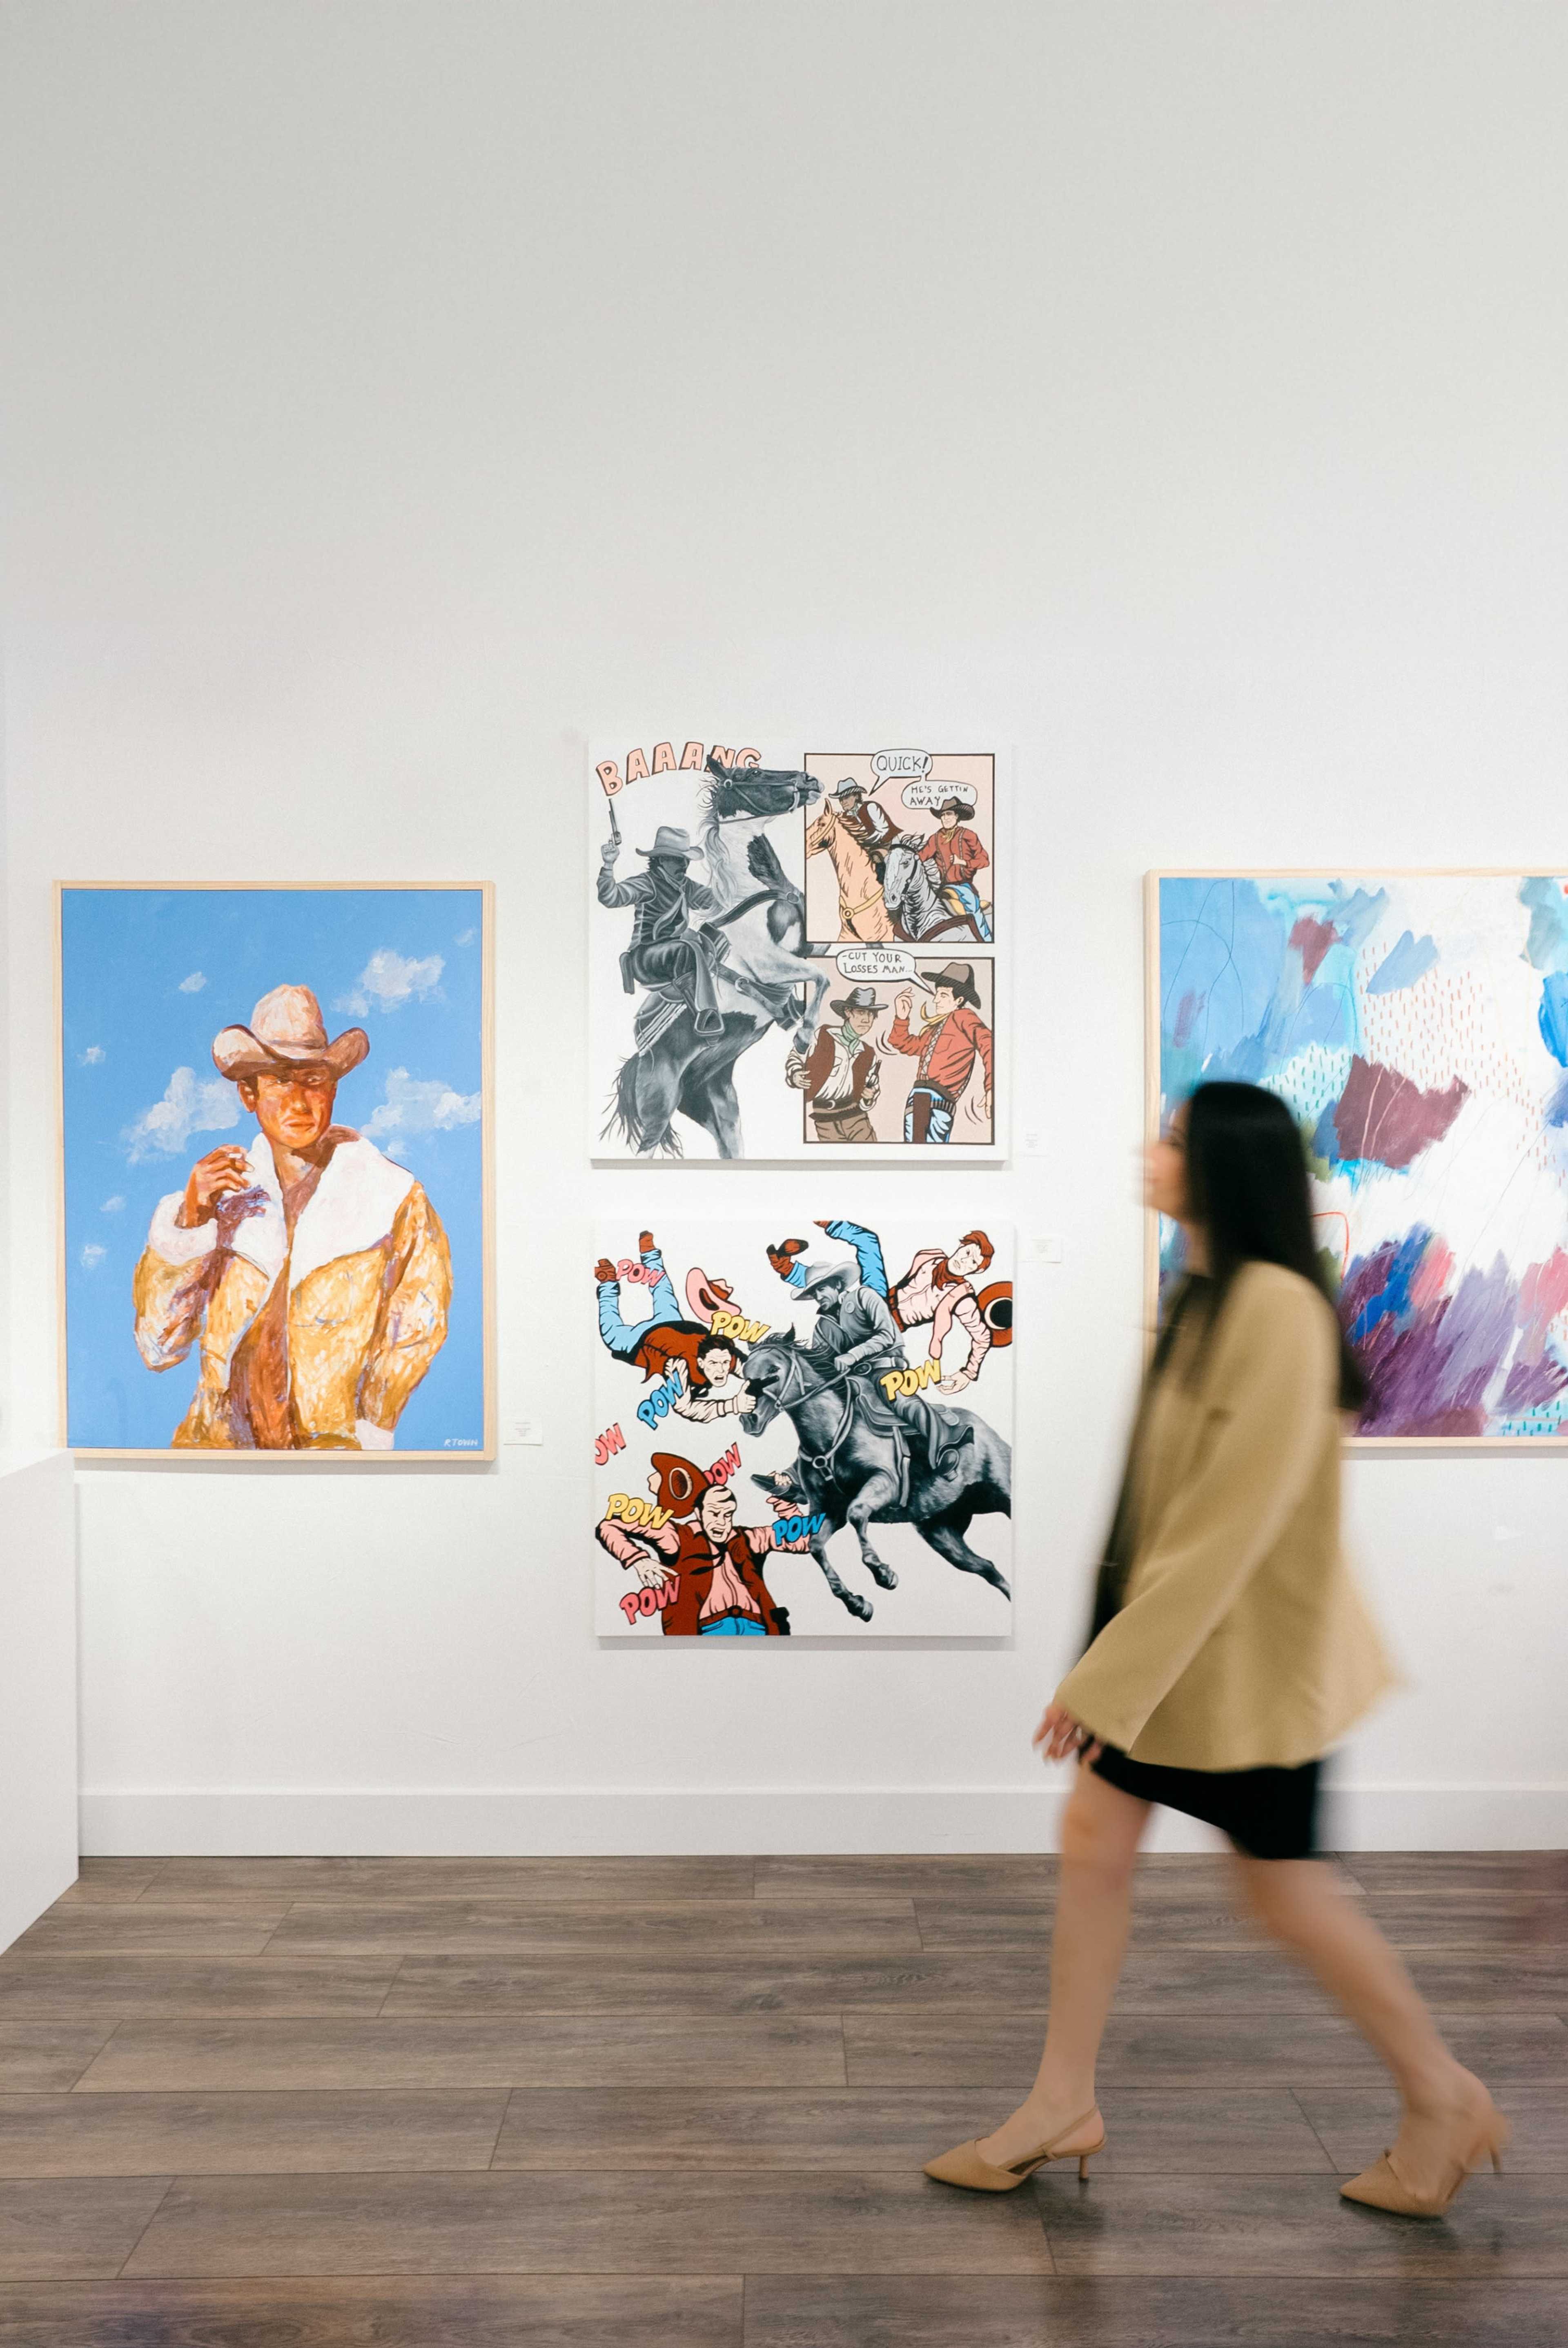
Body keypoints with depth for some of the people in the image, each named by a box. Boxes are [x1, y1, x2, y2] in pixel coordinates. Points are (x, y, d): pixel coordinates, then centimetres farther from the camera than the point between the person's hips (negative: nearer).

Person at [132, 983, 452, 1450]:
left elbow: (416, 1338, 5)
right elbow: (157, 1349, 4)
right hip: (219, 1441, 2)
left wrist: (366, 1437, -7)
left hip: (334, 1441, -2)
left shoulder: (396, 1201, 2)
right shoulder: (223, 1197, 7)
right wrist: (188, 1222, -6)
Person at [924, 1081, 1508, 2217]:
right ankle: (1063, 2105, 27)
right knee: (1095, 1837, 11)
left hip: (1247, 1653, -9)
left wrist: (1108, 1675, -23)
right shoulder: (1212, 1296, 5)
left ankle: (1445, 2100, 33)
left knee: (1286, 1885, 9)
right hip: (1174, 1635, 9)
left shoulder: (1277, 1310, -25)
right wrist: (1116, 1660, 18)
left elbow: (1232, 1520, -27)